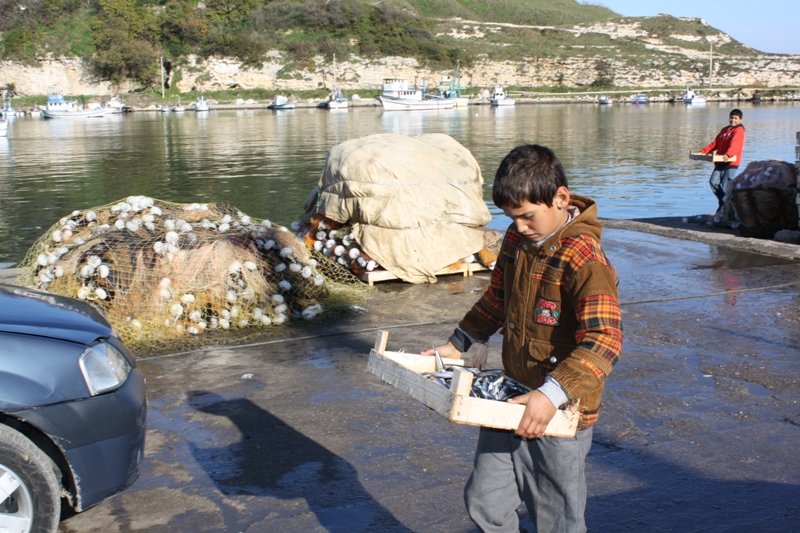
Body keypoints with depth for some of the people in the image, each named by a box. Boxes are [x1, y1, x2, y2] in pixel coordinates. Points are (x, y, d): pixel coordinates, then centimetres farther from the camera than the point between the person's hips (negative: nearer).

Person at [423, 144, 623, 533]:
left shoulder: (584, 261, -22)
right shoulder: (516, 240, 4)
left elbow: (604, 340, -30)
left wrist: (553, 395, -39)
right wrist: (457, 345, 18)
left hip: (561, 414, -7)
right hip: (511, 400, 7)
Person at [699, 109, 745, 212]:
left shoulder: (739, 130, -3)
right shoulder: (724, 130, 22)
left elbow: (734, 144, -21)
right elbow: (715, 143, 25)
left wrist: (728, 154, -39)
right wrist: (703, 151, 14)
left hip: (731, 163, -7)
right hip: (720, 162, 7)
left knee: (725, 186, -9)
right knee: (713, 182, -3)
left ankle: (723, 209, 1)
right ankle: (724, 201, 15)